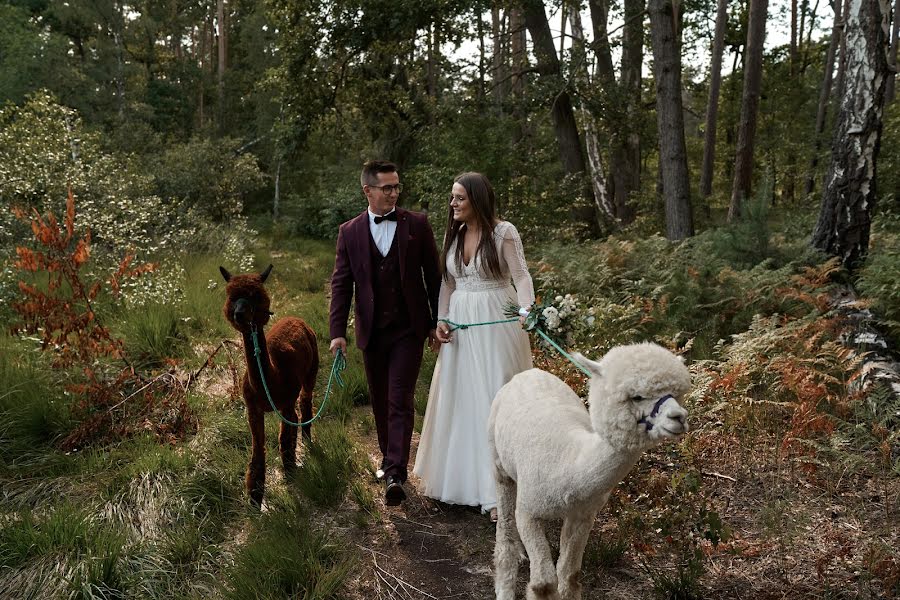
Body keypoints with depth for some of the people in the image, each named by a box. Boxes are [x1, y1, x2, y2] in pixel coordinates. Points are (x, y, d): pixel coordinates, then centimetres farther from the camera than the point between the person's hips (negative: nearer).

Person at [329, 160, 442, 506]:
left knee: (400, 401, -9)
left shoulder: (417, 225, 0)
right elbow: (341, 284, 1)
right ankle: (389, 457, 34)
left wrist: (437, 321, 4)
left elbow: (433, 275, 4)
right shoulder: (350, 232, 2)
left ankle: (395, 475, -11)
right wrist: (337, 331, -8)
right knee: (380, 402, 15)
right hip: (371, 332, 3)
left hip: (409, 329, -2)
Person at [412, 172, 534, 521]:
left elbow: (521, 275, -14)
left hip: (496, 323, -6)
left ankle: (499, 490, 7)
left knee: (495, 399, -2)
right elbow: (448, 283, 13)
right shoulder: (453, 235, 10)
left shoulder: (503, 232, -7)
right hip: (460, 324, 6)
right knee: (458, 399, 10)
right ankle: (459, 477, 26)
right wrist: (441, 321, 1)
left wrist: (527, 312, -32)